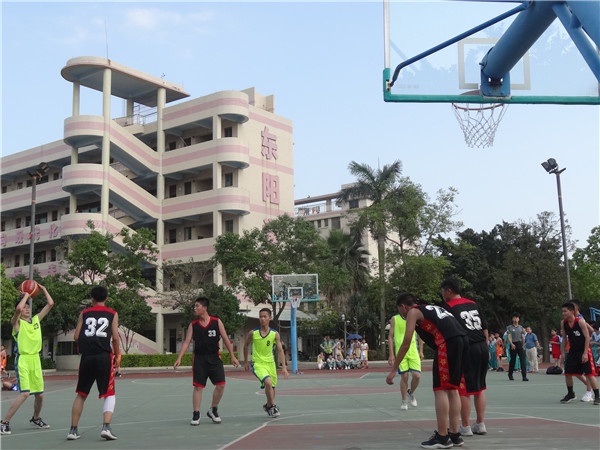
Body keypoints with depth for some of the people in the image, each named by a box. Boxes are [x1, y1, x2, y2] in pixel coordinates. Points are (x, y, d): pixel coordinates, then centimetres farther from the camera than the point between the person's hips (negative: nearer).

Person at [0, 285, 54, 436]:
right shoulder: (16, 322, -3)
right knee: (25, 393, -19)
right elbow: (18, 308, -25)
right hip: (23, 360, -6)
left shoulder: (36, 319, 12)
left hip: (35, 359, 6)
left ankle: (35, 419, 37)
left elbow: (50, 304, 13)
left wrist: (43, 289, 12)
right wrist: (26, 295, -11)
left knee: (40, 394, 13)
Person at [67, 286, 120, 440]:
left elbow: (76, 337, 6)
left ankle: (73, 430, 17)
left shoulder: (84, 313, 12)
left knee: (81, 394, 16)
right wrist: (116, 356, 11)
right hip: (104, 357, -2)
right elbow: (115, 338, -1)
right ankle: (106, 427, -12)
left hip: (87, 357, 2)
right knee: (109, 394, 6)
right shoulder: (112, 314, 7)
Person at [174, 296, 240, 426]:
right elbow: (187, 342, -1)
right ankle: (196, 415, 10)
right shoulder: (193, 325, 1)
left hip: (214, 358, 0)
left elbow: (225, 339, 3)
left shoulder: (217, 322, -1)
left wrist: (232, 356, 1)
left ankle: (213, 410, 15)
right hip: (199, 358, 0)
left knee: (221, 385, -5)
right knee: (198, 386, -1)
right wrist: (179, 358, -12)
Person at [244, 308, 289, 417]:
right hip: (257, 364, -3)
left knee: (272, 387, 15)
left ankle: (268, 406, 43)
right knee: (268, 383, -26)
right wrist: (246, 361, 11)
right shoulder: (253, 333, -9)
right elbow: (246, 345, 7)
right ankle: (272, 406, -8)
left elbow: (280, 350, -8)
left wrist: (284, 366, -16)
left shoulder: (275, 334, -7)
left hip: (270, 363, 3)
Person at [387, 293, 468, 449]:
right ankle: (454, 435, 19)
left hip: (448, 342, -8)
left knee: (441, 389, -1)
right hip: (462, 339, 8)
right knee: (452, 388, 15)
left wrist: (393, 370, 4)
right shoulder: (431, 308, 31)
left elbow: (406, 343, 1)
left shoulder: (413, 312, 9)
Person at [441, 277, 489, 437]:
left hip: (467, 349, -7)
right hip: (482, 347, 7)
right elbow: (485, 328, 16)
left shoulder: (449, 307, -5)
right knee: (479, 388, 15)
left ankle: (465, 427, 8)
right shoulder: (473, 304, 15)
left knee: (464, 389, 2)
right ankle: (480, 424, 20)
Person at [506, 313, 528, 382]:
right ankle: (510, 375, 25)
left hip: (520, 344, 2)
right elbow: (509, 336, -9)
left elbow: (523, 337, 18)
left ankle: (524, 376, -14)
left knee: (523, 360, -10)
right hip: (513, 345, -2)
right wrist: (511, 344, -23)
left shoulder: (521, 327, 11)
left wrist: (522, 345, 16)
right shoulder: (509, 327, 0)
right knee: (512, 360, 6)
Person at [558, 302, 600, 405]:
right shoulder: (563, 323, -2)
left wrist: (585, 353, -19)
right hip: (572, 351, 6)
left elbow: (587, 337, -16)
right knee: (567, 373, 6)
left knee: (589, 374, -9)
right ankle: (570, 394, 24)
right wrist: (563, 352, 5)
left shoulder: (580, 321, -18)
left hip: (583, 351, -6)